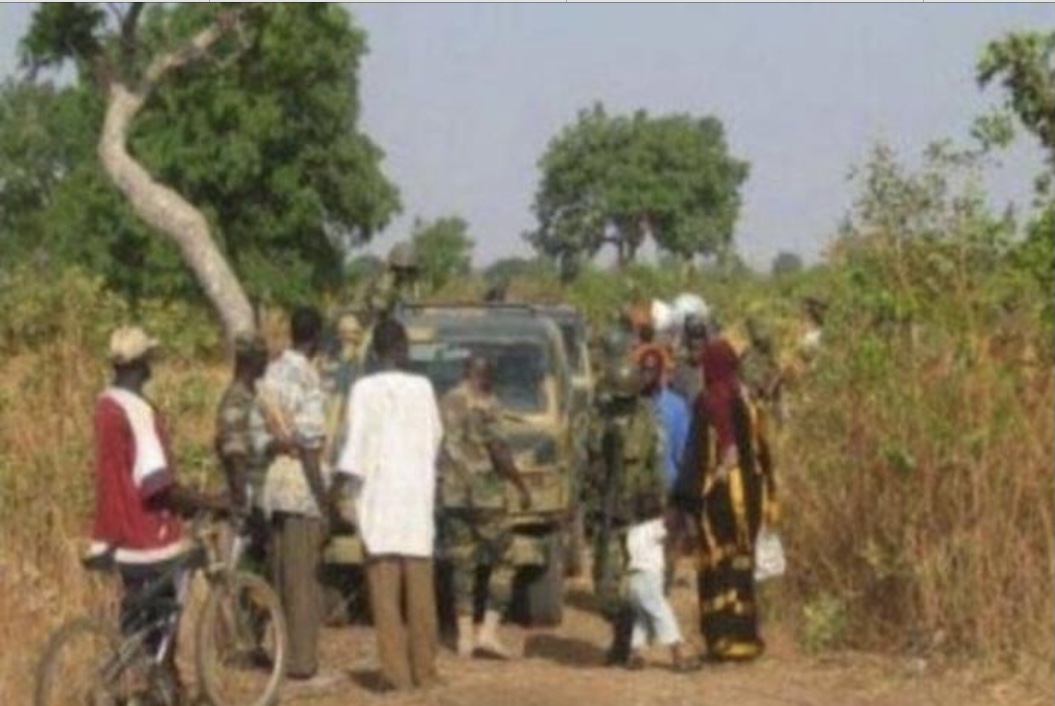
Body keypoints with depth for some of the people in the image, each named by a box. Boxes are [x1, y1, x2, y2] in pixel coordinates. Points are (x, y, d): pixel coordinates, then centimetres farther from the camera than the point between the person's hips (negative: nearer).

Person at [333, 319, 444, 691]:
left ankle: (396, 671, -6)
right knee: (419, 589, 8)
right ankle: (424, 670, 11)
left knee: (385, 588, -2)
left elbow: (356, 447, -13)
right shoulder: (423, 387, 4)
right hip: (419, 493, 3)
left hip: (379, 496, -3)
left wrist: (335, 489, -9)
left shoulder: (366, 389, -6)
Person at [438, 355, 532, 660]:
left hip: (450, 494, 6)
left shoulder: (444, 403, 11)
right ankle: (489, 632, -5)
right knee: (502, 562, 3)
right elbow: (499, 450, -14)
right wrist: (521, 486, -6)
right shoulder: (484, 403, -9)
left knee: (461, 566, 10)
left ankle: (464, 636, 8)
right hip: (484, 494, -6)